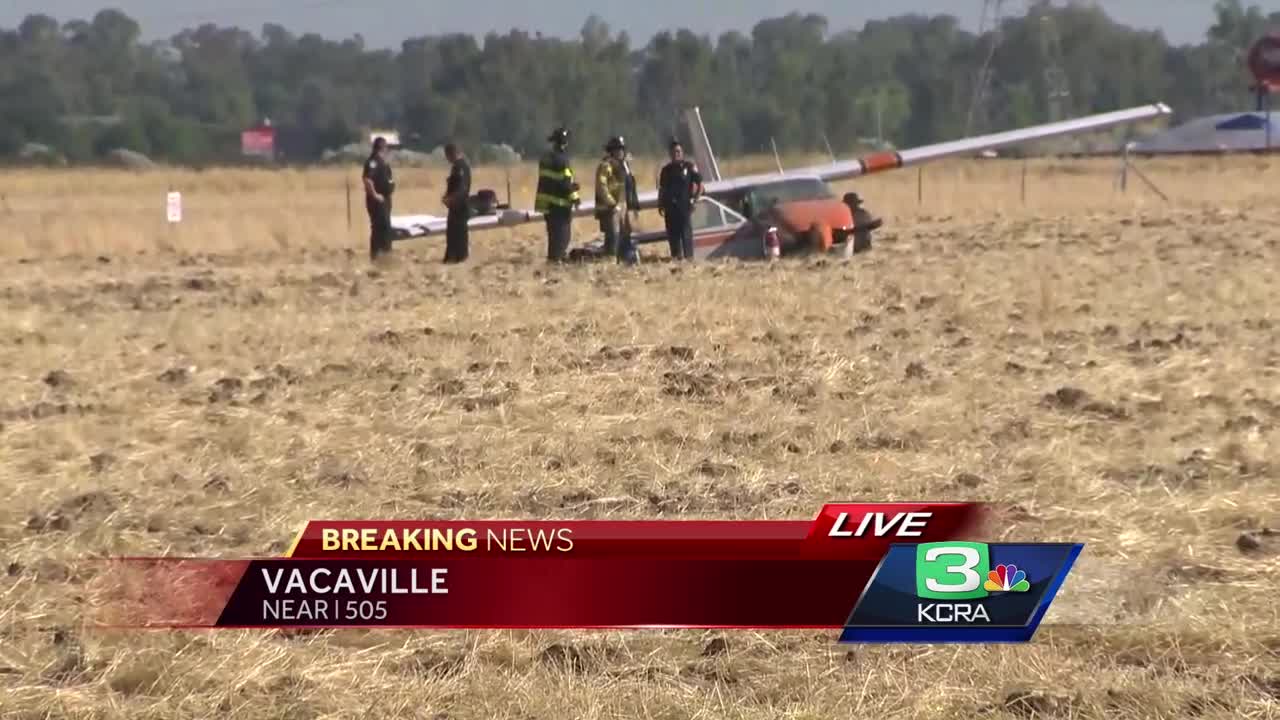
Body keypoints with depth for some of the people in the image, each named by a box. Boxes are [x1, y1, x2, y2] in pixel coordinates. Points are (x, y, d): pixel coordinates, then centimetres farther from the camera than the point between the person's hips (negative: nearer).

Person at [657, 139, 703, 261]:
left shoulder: (689, 167, 3)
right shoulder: (666, 169, 14)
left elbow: (700, 184, 4)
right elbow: (662, 189, 18)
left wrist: (695, 199, -5)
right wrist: (660, 205, 10)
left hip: (684, 205, -4)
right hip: (670, 206, 4)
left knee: (686, 232, -8)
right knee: (672, 233, 4)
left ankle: (689, 257, -7)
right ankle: (676, 257, 11)